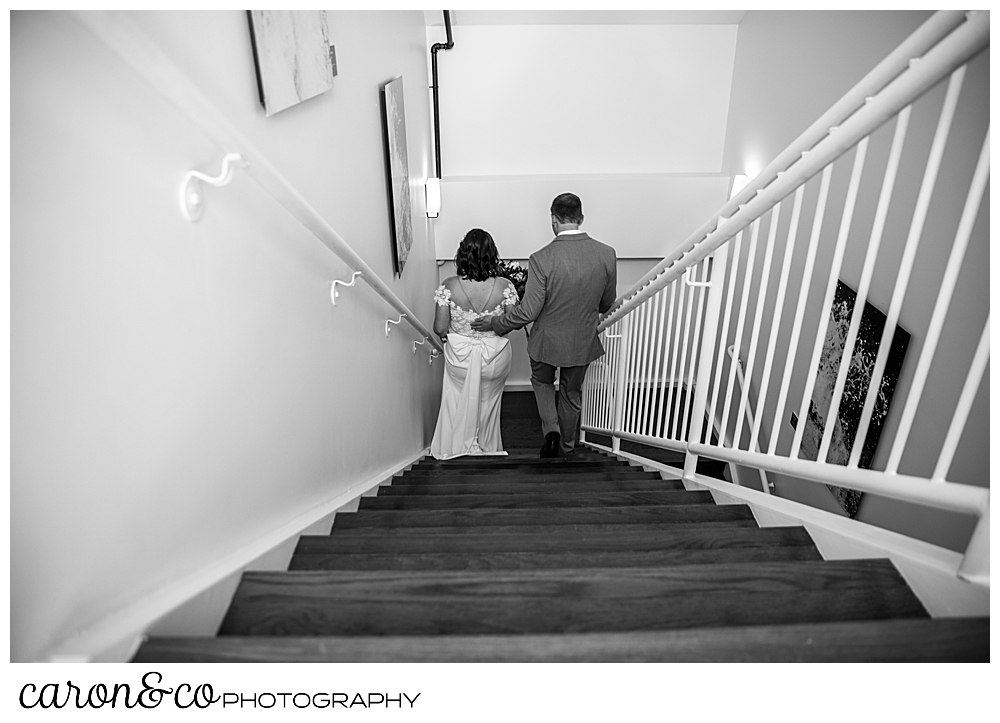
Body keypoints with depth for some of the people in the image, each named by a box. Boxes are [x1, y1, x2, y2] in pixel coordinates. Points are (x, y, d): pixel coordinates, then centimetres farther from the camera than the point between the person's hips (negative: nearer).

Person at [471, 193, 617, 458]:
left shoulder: (541, 259, -25)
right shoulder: (607, 254, -12)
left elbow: (528, 311, -21)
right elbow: (607, 303, 1)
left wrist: (495, 323, -5)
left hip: (547, 341, -3)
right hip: (583, 342, 3)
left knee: (542, 381, 29)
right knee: (572, 393, 24)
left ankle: (551, 428, 12)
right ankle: (565, 448, 40)